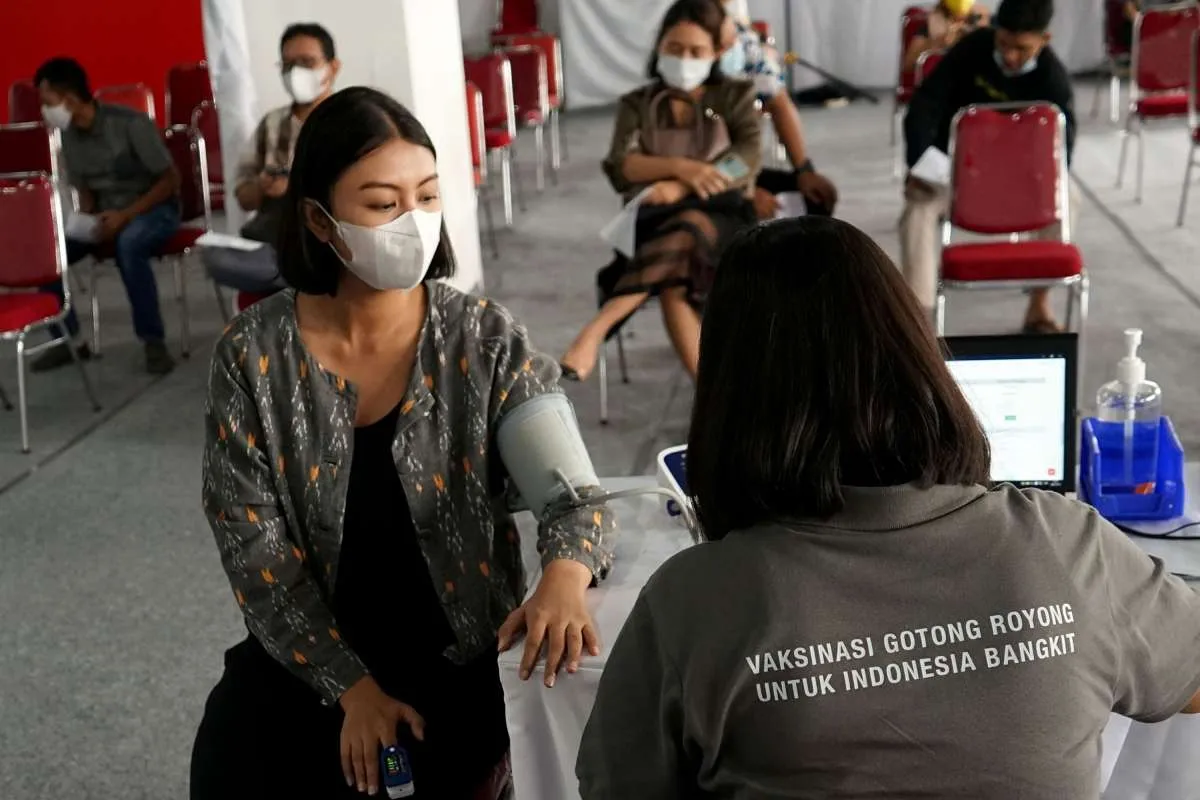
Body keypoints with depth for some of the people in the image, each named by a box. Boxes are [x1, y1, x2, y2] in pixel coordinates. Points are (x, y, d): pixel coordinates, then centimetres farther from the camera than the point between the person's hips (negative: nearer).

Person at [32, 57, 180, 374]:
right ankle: (69, 339, -1)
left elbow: (170, 180, -15)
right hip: (103, 215, 6)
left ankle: (154, 341, -25)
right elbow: (84, 190, 12)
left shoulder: (131, 124, -18)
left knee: (128, 245, -40)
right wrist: (84, 219, -11)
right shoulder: (69, 135, 2)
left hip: (153, 209, -6)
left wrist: (126, 215, -24)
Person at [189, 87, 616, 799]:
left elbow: (571, 489, -15)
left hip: (458, 659, -1)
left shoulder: (485, 339, -9)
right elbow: (252, 545, -7)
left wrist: (565, 575, -38)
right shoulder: (253, 356, -8)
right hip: (307, 663, 2)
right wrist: (352, 687, -14)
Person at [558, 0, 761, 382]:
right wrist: (680, 167, -22)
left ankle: (595, 331, -46)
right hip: (653, 221, 1)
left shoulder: (735, 96, 14)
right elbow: (619, 168, -2)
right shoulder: (636, 104, 16)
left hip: (723, 215, -1)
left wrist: (679, 187, -19)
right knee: (672, 284, -35)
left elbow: (749, 158, -4)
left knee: (683, 231, -38)